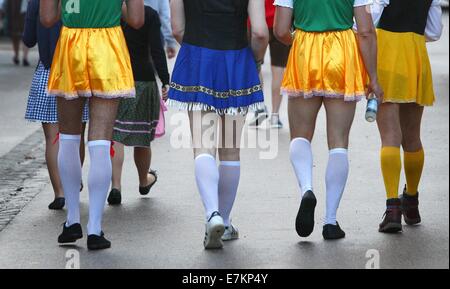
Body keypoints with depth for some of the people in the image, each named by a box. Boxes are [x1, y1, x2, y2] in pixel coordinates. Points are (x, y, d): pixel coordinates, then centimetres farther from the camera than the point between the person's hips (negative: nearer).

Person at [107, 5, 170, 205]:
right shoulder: (149, 15, -6)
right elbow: (157, 51, -12)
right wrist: (165, 81, -9)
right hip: (142, 80, 0)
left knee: (115, 136, -3)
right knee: (142, 136, 15)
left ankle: (116, 186, -17)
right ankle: (144, 181, 34)